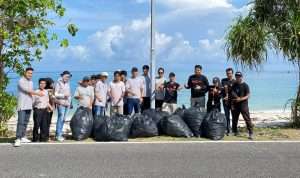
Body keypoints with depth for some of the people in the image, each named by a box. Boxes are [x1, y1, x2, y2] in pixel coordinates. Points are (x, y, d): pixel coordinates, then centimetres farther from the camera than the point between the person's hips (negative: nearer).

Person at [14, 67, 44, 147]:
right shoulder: (21, 81, -6)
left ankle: (23, 137, 13)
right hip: (22, 105, -7)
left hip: (29, 105, 7)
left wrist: (32, 102, 12)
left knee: (25, 122, 8)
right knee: (21, 122, -12)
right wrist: (38, 93, -10)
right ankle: (18, 139, -14)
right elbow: (27, 90, -14)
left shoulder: (31, 82, 17)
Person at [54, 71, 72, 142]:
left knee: (63, 119, 7)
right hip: (61, 103, -6)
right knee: (60, 118, -9)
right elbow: (55, 94, -9)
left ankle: (59, 134, 16)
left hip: (67, 103, 7)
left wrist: (70, 101, 14)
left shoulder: (68, 83, 16)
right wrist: (63, 95, -16)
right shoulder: (59, 83, -4)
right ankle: (58, 135, -4)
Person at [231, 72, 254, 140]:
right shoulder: (234, 85, 9)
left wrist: (240, 99, -22)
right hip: (235, 105, 5)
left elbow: (248, 96, -9)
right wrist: (232, 104, 7)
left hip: (243, 105, -5)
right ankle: (235, 131, 26)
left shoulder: (245, 85, -5)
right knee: (234, 119, 12)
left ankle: (251, 133, -5)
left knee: (247, 119, -7)